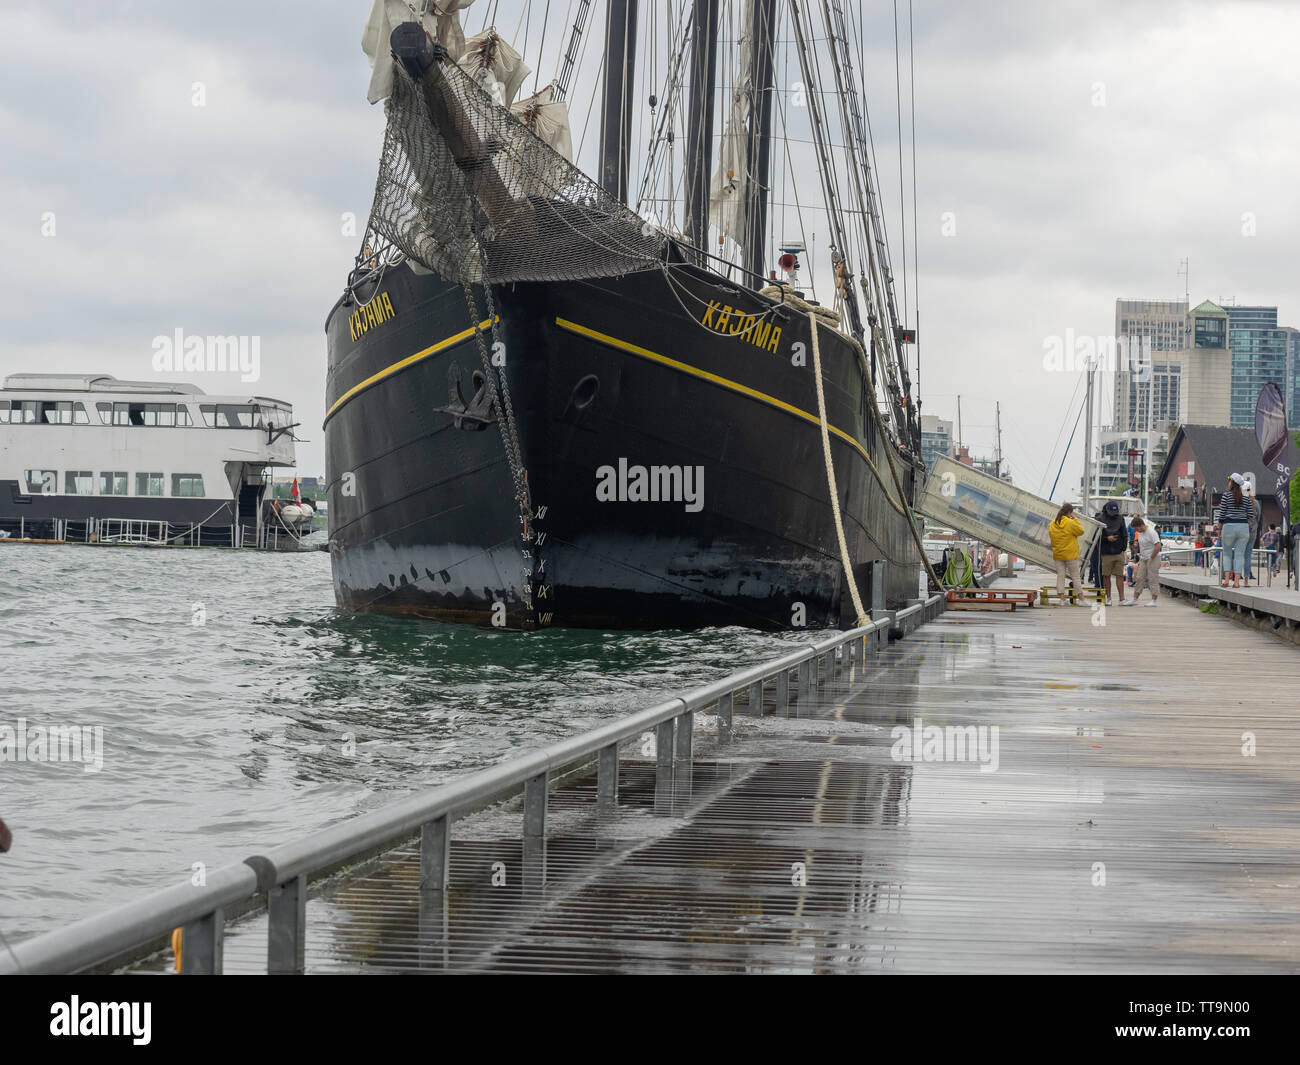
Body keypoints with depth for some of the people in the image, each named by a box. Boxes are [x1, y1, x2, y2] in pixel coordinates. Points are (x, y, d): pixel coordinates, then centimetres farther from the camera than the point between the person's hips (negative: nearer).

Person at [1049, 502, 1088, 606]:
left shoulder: (1053, 523, 4)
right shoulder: (1070, 523, -14)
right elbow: (1081, 531, -5)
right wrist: (1075, 519, 0)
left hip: (1058, 555, 5)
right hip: (1070, 554, -4)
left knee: (1060, 576, 6)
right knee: (1075, 576, 2)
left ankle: (1062, 599, -1)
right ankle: (1080, 599, 3)